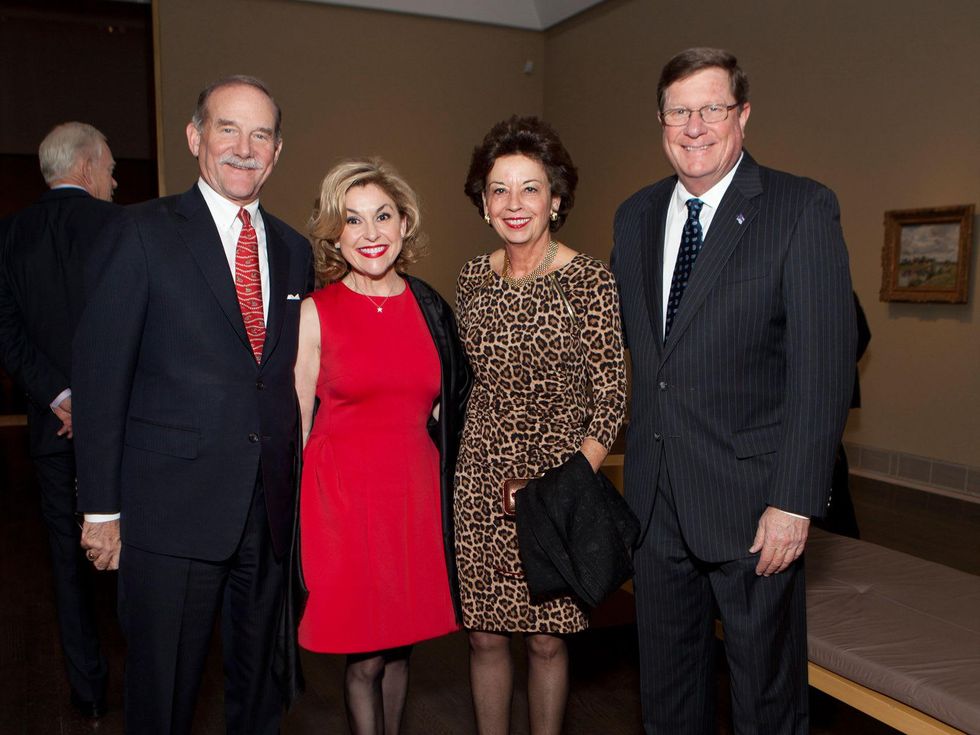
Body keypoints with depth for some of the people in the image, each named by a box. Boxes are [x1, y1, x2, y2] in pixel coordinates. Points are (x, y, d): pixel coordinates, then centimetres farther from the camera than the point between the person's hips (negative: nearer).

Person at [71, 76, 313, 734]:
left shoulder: (294, 250, 10)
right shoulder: (142, 234, -4)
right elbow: (101, 376, -7)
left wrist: (299, 486, 7)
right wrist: (102, 508, -8)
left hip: (271, 508, 4)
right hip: (172, 508, -4)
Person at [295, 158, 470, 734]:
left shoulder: (430, 307, 5)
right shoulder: (315, 314, -4)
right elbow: (294, 424, -2)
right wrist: (294, 517, -4)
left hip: (416, 492, 3)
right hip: (344, 494, -3)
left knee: (402, 645, 14)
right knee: (365, 659, 4)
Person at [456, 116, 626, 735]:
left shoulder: (591, 280, -9)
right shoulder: (474, 277, 5)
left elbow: (611, 396, -8)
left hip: (559, 472, -3)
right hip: (483, 475, 4)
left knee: (547, 637, 7)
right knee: (485, 633, 10)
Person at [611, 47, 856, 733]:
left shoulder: (803, 208, -8)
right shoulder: (635, 215, 9)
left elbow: (825, 365, -14)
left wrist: (794, 501, -18)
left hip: (751, 497, -5)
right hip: (657, 493, 5)